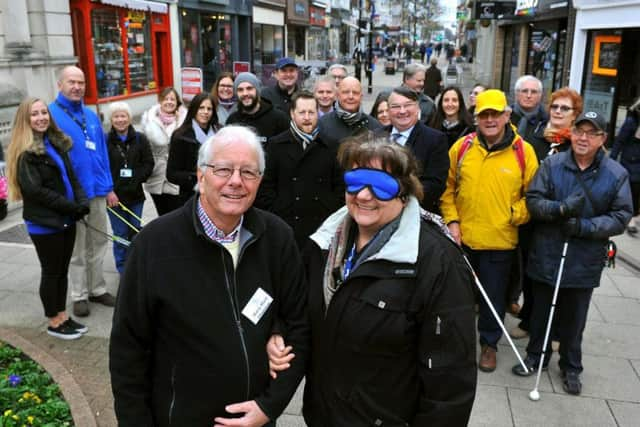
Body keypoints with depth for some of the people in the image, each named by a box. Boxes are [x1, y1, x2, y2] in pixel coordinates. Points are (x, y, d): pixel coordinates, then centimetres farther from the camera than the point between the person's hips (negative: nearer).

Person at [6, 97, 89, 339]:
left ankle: (62, 315, 28)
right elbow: (34, 190, -19)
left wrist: (82, 202, -6)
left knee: (62, 270, 15)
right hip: (44, 223, -7)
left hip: (66, 219, 7)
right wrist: (72, 207, -19)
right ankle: (54, 323, 19)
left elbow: (71, 176, 11)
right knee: (51, 272, 5)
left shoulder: (57, 142, 10)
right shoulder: (24, 151, -12)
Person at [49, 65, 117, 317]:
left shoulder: (91, 116, 10)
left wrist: (109, 188, 10)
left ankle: (97, 289, 29)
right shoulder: (51, 115, -9)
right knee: (76, 249, 6)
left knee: (98, 244, 15)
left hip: (97, 192, 6)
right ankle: (80, 295, 19)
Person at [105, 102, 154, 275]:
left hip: (135, 194, 2)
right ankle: (123, 268, 17)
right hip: (114, 195, -2)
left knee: (136, 231, 11)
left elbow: (148, 164, 1)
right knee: (120, 234, 3)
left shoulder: (140, 139, 3)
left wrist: (136, 180, -10)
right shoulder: (105, 141, -4)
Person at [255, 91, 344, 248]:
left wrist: (333, 214, 0)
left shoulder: (329, 146, 8)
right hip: (287, 227, -1)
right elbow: (265, 186, 2)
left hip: (323, 227, 2)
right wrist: (276, 212, -6)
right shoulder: (277, 145, 4)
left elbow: (340, 184, 10)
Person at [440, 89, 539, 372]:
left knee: (494, 296, 12)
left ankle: (489, 344, 35)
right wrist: (452, 220, -4)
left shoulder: (523, 151, -6)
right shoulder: (461, 147, -2)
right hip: (462, 238, 2)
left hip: (501, 241, -1)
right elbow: (448, 188, 4)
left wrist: (516, 214, -12)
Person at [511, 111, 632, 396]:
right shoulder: (552, 164, -5)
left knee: (574, 319, 15)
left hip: (584, 262, 0)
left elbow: (621, 217, -6)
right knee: (540, 313, 17)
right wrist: (561, 209, -25)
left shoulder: (616, 175, -5)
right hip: (546, 256, 1)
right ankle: (535, 356, 37)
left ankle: (571, 367, 34)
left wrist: (585, 226, -19)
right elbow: (533, 201, -7)